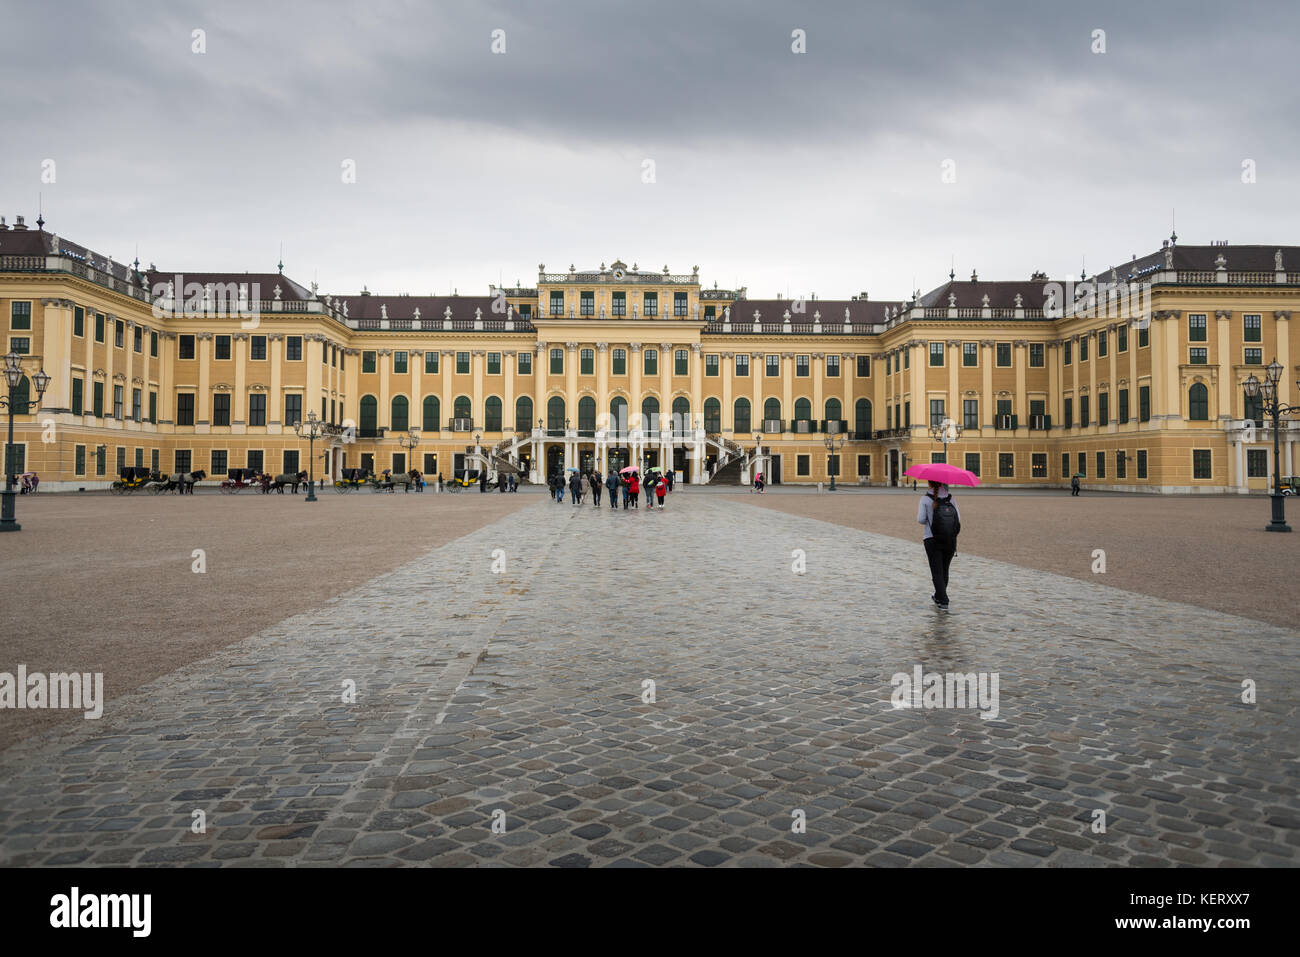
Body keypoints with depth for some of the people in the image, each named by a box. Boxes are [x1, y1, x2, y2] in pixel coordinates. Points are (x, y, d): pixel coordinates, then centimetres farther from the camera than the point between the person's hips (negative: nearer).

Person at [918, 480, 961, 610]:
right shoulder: (950, 498, 2)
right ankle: (938, 597, 33)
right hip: (950, 541, 4)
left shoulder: (926, 499, -7)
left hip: (932, 541, -3)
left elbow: (920, 520, -12)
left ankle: (943, 601, -8)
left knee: (937, 572, 1)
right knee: (944, 570, 18)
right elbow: (958, 519, -2)